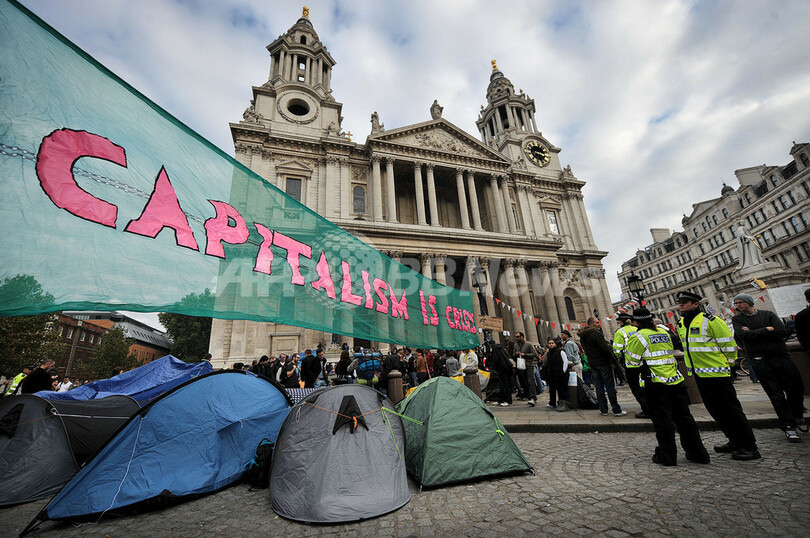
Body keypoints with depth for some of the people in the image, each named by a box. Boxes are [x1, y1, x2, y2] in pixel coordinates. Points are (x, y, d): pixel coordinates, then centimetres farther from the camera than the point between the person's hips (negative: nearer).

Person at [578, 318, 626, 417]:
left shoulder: (582, 337, 11)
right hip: (603, 363, -7)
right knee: (609, 386, 0)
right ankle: (616, 410, 5)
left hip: (592, 364, 7)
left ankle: (603, 409, 14)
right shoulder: (595, 333, -14)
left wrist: (591, 363, 19)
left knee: (599, 387, 10)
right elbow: (605, 348, -17)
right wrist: (613, 361, -10)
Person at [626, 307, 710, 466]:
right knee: (684, 417, 17)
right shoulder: (664, 333, 10)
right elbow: (672, 352, 22)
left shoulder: (638, 336, -11)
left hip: (656, 383, -6)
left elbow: (633, 360, -8)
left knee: (663, 420, 3)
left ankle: (667, 456, 11)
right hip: (676, 381, 6)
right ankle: (698, 453, 27)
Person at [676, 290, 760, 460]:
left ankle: (749, 446, 11)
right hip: (698, 374, 8)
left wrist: (725, 365, -2)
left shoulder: (710, 321, -14)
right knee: (715, 410, 16)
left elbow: (729, 345, -10)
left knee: (731, 410, -1)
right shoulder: (680, 324, 8)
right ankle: (735, 441, 29)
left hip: (716, 374, -8)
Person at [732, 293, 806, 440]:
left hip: (781, 356, 2)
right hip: (760, 361, -2)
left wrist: (754, 333, -11)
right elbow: (743, 336, -12)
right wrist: (767, 330, -9)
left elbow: (782, 331, -8)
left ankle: (798, 416, 37)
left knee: (797, 388, 12)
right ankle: (788, 427, 9)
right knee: (776, 395, -1)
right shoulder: (737, 319, 2)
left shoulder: (768, 314, 6)